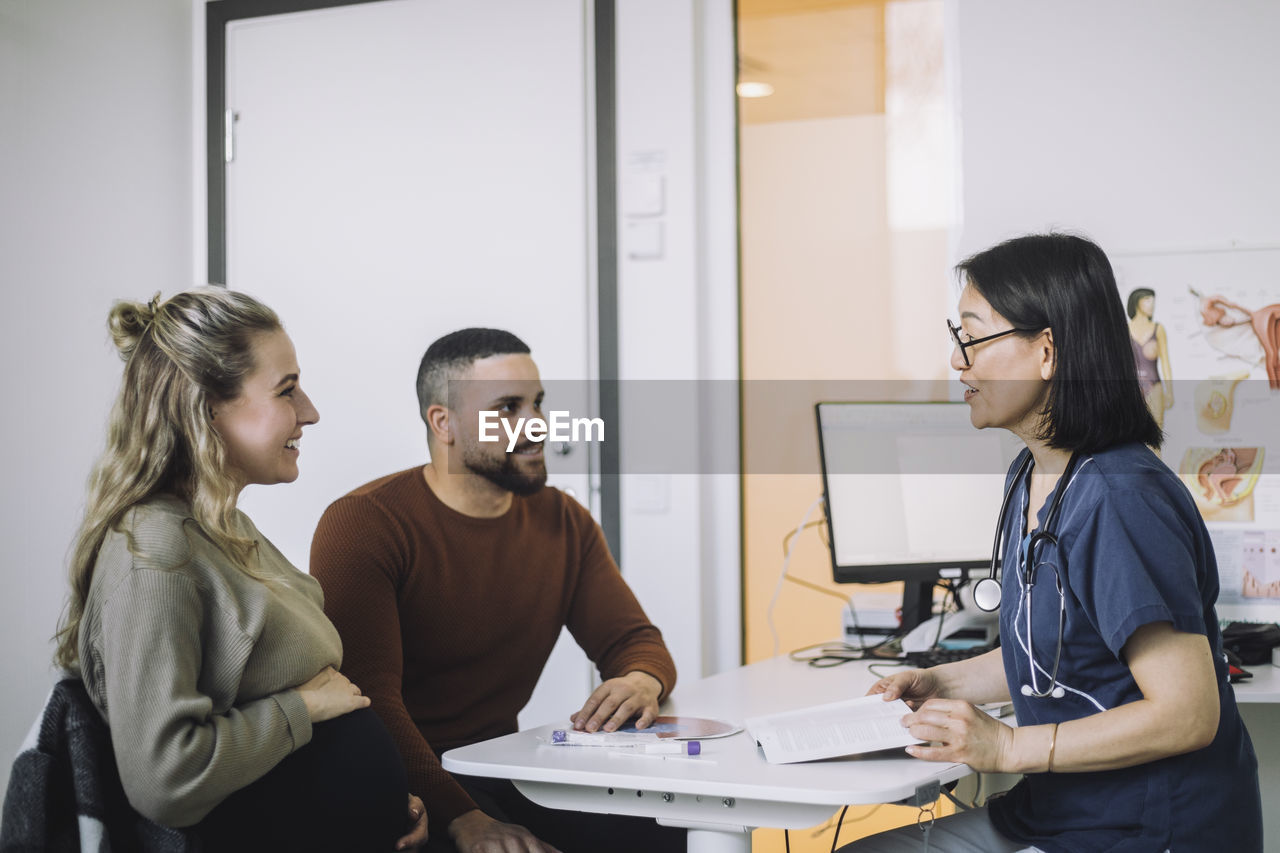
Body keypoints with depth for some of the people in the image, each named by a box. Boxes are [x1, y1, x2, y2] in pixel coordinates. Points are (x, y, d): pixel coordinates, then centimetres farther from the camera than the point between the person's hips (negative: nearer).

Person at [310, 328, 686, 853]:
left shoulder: (564, 522, 10)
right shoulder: (361, 524, -10)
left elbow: (632, 638, 12)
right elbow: (368, 693, -19)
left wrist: (642, 682, -15)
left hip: (505, 766, 6)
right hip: (403, 786, -5)